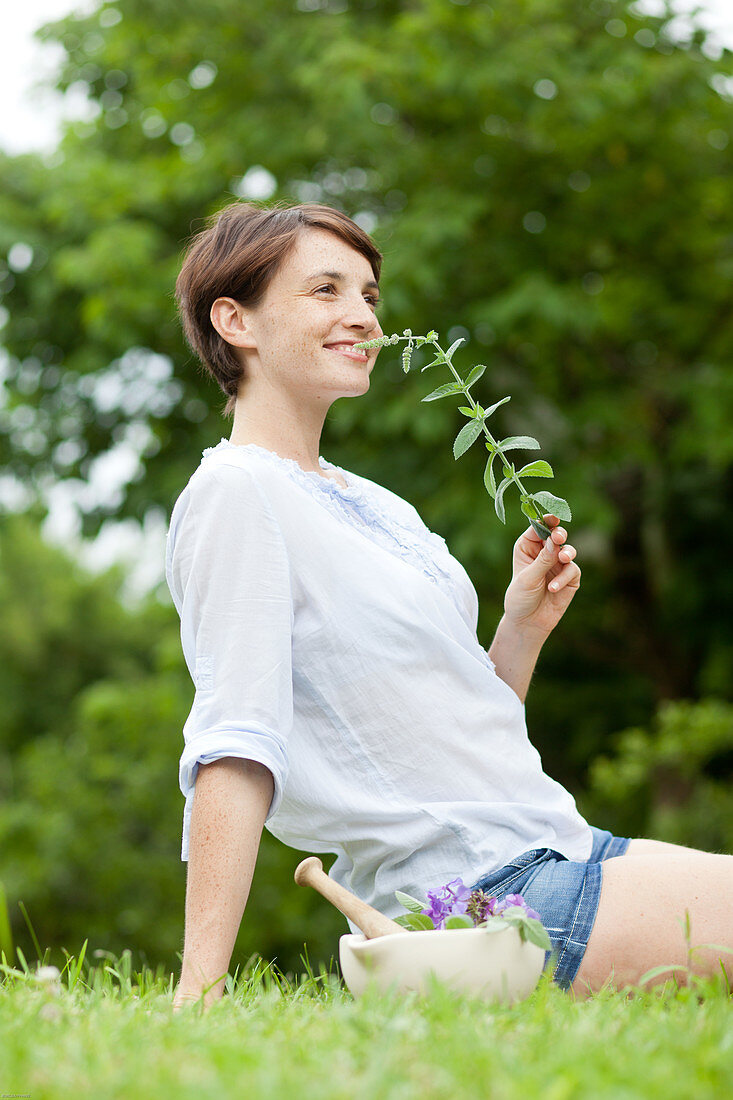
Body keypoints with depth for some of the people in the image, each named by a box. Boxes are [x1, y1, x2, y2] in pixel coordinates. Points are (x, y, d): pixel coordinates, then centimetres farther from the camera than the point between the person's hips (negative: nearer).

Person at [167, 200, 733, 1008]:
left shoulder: (380, 507, 17)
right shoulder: (235, 493, -10)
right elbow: (236, 749, -20)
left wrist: (523, 628, 5)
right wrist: (199, 990, -25)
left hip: (560, 849, 9)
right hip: (481, 900, -9)